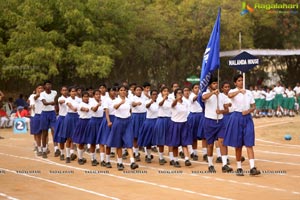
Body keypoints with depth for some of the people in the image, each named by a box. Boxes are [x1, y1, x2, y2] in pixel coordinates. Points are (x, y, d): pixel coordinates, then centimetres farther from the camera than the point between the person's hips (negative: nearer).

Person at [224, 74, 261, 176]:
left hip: (247, 118, 2)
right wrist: (239, 91, -44)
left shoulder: (248, 92, 10)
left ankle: (252, 168, -13)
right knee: (238, 145, 4)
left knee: (249, 144, -6)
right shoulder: (233, 91, -1)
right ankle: (239, 168, 14)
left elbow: (253, 107, 12)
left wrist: (248, 111, -9)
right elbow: (230, 95, -27)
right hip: (237, 117, -2)